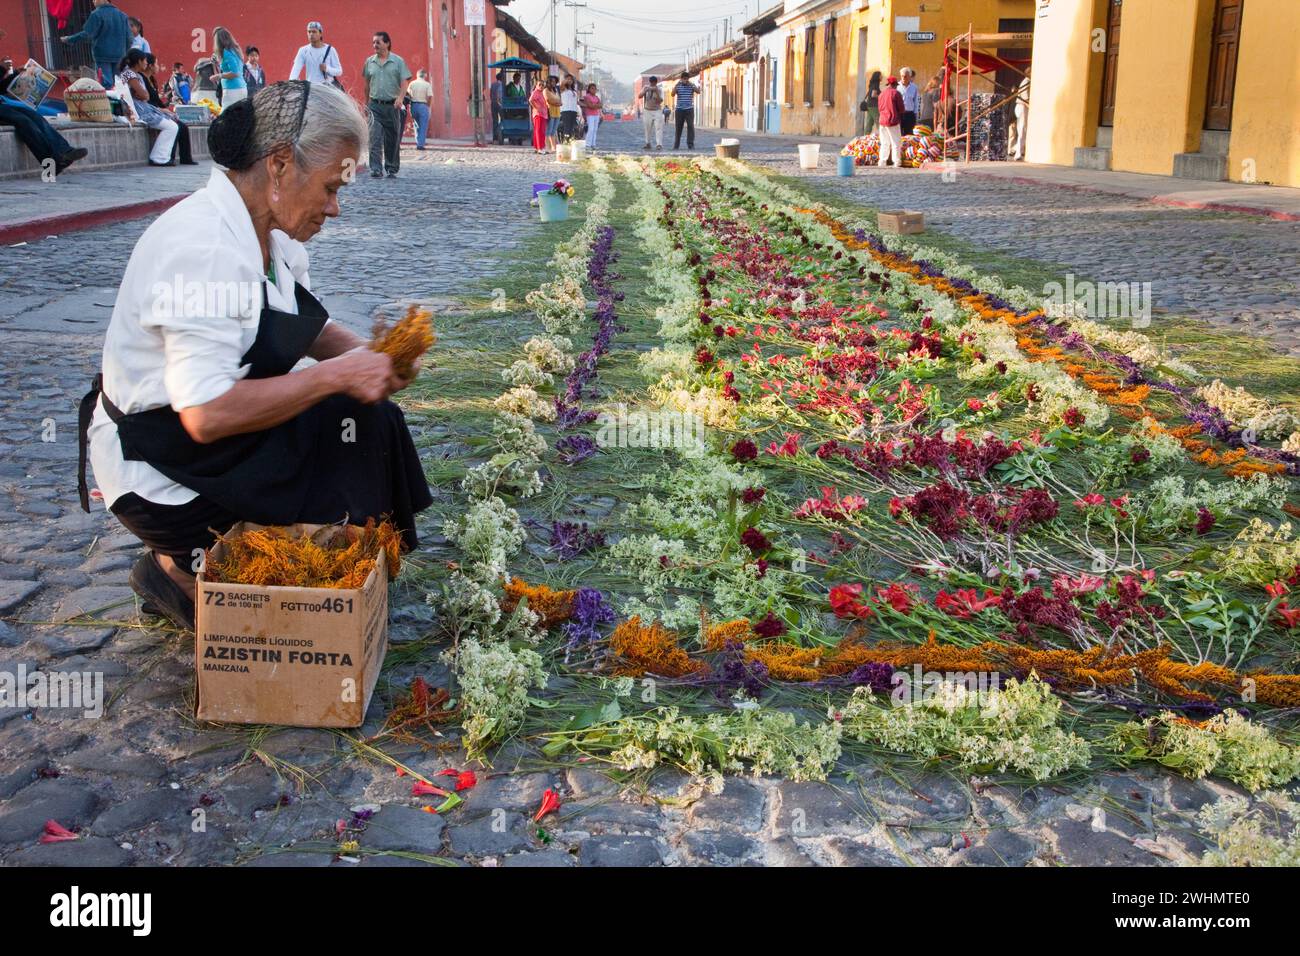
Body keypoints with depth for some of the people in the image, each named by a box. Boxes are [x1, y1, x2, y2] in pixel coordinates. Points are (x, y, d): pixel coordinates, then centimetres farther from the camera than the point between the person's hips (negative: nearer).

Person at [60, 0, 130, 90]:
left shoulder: (97, 14, -8)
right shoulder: (122, 15, 7)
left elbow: (87, 34, -12)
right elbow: (128, 37, 6)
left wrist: (69, 39, -3)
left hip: (103, 54, -5)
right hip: (119, 55, 5)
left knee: (106, 83, -6)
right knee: (115, 82, 10)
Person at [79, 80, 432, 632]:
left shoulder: (274, 230, -1)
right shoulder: (205, 247, -29)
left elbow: (307, 326, 14)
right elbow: (208, 414, -33)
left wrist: (366, 354, -7)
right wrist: (337, 375, -27)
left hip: (226, 432, 9)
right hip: (161, 467, -9)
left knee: (370, 419, 1)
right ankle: (179, 572, 8)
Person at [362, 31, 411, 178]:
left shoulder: (398, 61, 2)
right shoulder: (369, 61, 10)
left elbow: (404, 82, -3)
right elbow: (367, 84, 17)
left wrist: (400, 97, -20)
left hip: (392, 105, -1)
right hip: (375, 105, 1)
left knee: (392, 139, 5)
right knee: (375, 138, -11)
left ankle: (392, 168, 17)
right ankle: (376, 169, -13)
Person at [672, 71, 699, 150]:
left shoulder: (692, 85, 4)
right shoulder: (678, 86, 4)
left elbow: (698, 91, -12)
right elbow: (673, 94, -9)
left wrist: (690, 84, -18)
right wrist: (677, 84, -14)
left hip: (689, 109, 0)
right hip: (679, 109, 1)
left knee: (691, 127, -9)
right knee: (678, 128, 5)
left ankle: (691, 145, -7)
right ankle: (676, 145, 13)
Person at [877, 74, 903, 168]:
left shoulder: (882, 93, 9)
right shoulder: (896, 93, -8)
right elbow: (901, 109, -4)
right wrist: (899, 116, 14)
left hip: (882, 121, 6)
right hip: (893, 121, -5)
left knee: (884, 143, 12)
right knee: (896, 143, 0)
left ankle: (882, 162, 9)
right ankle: (897, 162, -2)